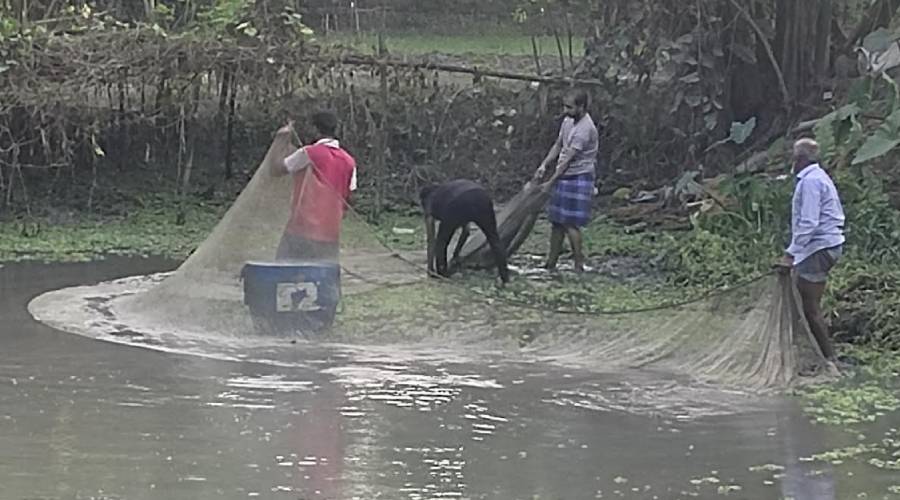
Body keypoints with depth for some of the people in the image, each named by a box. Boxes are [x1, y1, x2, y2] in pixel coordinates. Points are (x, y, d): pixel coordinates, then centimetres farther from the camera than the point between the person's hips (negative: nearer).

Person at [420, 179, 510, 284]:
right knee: (494, 240, 20)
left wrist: (430, 267, 38)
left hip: (457, 207, -4)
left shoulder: (430, 202, 30)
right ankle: (505, 277, 14)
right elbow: (466, 230, 49)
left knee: (441, 243, 22)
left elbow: (431, 240, 30)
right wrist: (456, 253, 59)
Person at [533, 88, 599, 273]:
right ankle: (551, 264, 18)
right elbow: (558, 145, 18)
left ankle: (579, 266, -2)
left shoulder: (585, 129, -21)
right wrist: (544, 165, 4)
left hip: (579, 179, -9)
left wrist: (551, 181, -19)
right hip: (565, 177, 9)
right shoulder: (568, 121, 9)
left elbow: (569, 158, -20)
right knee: (557, 222, 11)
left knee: (570, 223, -9)